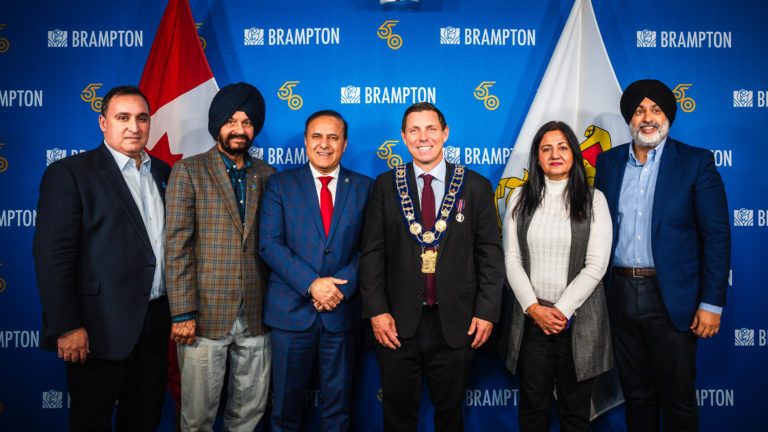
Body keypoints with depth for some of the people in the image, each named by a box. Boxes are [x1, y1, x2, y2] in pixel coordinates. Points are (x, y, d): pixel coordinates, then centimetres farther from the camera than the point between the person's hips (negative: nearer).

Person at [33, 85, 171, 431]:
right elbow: (52, 255, -13)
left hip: (157, 322, 6)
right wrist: (66, 327, -17)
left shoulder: (163, 173, 12)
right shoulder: (69, 173, -7)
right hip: (101, 326, -5)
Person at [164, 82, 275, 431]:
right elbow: (177, 246, -6)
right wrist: (182, 313, -11)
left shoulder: (267, 175, 9)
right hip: (205, 315, -3)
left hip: (255, 316, 3)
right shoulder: (189, 171, -1)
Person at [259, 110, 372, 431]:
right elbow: (270, 243, -7)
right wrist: (312, 284, -16)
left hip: (341, 311, 1)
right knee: (286, 400, 11)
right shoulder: (280, 184, 3)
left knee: (339, 403, 12)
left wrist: (341, 288, -13)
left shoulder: (363, 187, 6)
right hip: (291, 310, -1)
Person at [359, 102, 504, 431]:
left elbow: (490, 254, 1)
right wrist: (376, 310, -6)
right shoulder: (385, 185, 2)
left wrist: (487, 311, -5)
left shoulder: (476, 187, 1)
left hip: (456, 325, 0)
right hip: (398, 324, 0)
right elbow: (372, 253, 1)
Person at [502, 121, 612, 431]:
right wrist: (533, 307, -9)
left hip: (578, 319, -1)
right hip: (531, 317, 2)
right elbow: (511, 259, 2)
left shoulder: (593, 200, 1)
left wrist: (562, 310, -12)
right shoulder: (521, 198, 6)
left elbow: (596, 265, -6)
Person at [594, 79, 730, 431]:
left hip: (671, 298, -3)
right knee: (636, 395, 16)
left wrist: (712, 304, -10)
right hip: (620, 294, 3)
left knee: (677, 400, 7)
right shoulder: (608, 161, 8)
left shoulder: (696, 163, -3)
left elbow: (717, 236, -5)